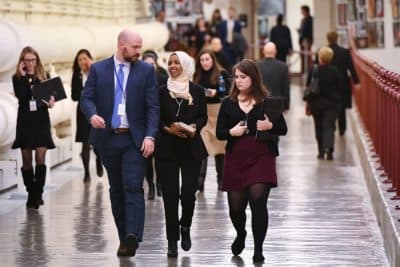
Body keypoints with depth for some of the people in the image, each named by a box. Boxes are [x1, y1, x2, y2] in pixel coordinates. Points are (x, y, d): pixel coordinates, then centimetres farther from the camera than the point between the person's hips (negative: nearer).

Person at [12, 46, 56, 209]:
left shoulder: (44, 76, 6)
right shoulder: (17, 78, 3)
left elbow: (50, 96, 4)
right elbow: (21, 95, -12)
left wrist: (50, 102, -18)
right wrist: (23, 76, -12)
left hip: (41, 121, 0)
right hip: (25, 122, 0)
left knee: (40, 158, -10)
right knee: (27, 161, 4)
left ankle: (37, 194, -7)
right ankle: (31, 193, 14)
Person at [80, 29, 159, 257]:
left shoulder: (146, 71, 2)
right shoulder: (98, 69, 5)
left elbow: (153, 107, -2)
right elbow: (87, 98, 1)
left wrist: (150, 136, -14)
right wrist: (92, 115, -22)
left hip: (134, 139, -2)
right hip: (108, 138, 2)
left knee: (133, 187, -13)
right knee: (116, 190, 9)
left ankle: (132, 237, -23)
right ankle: (124, 237, 16)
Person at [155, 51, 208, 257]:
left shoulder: (197, 91, 5)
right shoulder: (162, 91, 4)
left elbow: (203, 117, 8)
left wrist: (194, 128, -11)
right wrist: (167, 129, -13)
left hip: (191, 148, 0)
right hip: (167, 149, 0)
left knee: (188, 192, -7)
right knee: (170, 195, -2)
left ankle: (185, 226, 23)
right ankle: (172, 242, 6)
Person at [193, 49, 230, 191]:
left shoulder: (222, 74, -1)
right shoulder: (196, 76, 8)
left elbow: (228, 92, -5)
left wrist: (215, 93, -20)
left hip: (218, 112, -1)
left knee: (219, 145, 9)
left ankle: (221, 178, 23)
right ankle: (200, 179, -13)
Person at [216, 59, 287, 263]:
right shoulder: (228, 103, 6)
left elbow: (283, 129, 4)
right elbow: (219, 132, 6)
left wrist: (270, 126, -17)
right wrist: (231, 132, -15)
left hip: (262, 158, -2)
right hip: (236, 159, 2)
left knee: (258, 202, -12)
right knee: (236, 206, 8)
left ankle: (258, 249, -2)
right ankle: (240, 235, 41)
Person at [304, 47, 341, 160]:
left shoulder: (313, 71, -6)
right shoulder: (334, 71, -6)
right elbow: (339, 88, 0)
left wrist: (307, 103, 7)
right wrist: (337, 100, 16)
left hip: (316, 104, 1)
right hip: (332, 104, -1)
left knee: (319, 128, 14)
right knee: (329, 127, -2)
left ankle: (321, 151, 19)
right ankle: (328, 148, -25)